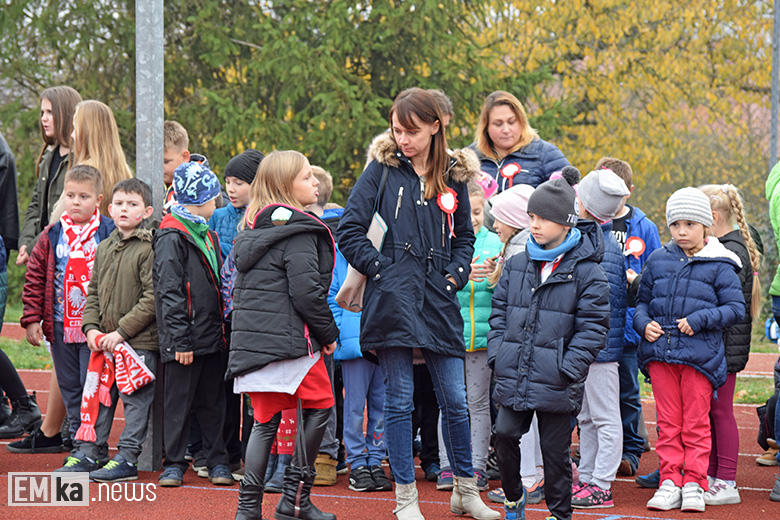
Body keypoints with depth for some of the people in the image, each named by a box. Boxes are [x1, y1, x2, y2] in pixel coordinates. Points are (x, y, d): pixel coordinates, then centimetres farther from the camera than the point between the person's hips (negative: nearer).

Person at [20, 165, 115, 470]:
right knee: (70, 389, 11)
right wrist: (32, 319, 3)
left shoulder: (109, 234, -4)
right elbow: (35, 278, 9)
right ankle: (80, 445, 21)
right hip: (60, 327, 4)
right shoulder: (52, 236, 6)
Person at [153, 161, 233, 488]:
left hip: (212, 337, 8)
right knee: (179, 401, 1)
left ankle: (217, 461, 18)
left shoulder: (207, 235, 16)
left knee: (213, 400, 11)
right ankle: (174, 464, 9)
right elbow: (169, 292, -15)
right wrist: (180, 339, -19)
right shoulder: (171, 239, -11)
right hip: (185, 337, -7)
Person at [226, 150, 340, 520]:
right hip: (290, 340, -8)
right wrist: (329, 334, -5)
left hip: (250, 340, 8)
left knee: (265, 420, 11)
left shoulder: (254, 231, 17)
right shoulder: (299, 232, -11)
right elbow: (306, 291, -17)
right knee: (319, 406, 8)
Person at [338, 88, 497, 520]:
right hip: (393, 301, -2)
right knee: (399, 401, 1)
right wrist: (380, 269, -7)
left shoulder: (452, 177, 10)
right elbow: (349, 231, 0)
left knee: (455, 400, 4)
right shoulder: (382, 169, 2)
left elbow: (465, 237, 21)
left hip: (437, 301, 2)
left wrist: (455, 274, 5)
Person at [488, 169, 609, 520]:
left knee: (555, 448, 4)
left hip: (556, 384, -4)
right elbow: (499, 313, 15)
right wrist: (498, 355, 3)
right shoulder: (517, 265, 10)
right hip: (513, 378, 4)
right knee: (504, 434, -2)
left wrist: (567, 370, -13)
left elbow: (593, 327, -7)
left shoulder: (586, 270, -6)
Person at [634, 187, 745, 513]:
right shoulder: (658, 261, 10)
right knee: (668, 423, 6)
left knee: (696, 424, 3)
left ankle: (694, 484, 8)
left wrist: (700, 320, -14)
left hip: (700, 354, -3)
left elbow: (736, 309, -3)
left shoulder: (719, 266, -2)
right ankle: (670, 483, 10)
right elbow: (643, 300, 19)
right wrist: (644, 323, -1)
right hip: (660, 352, 3)